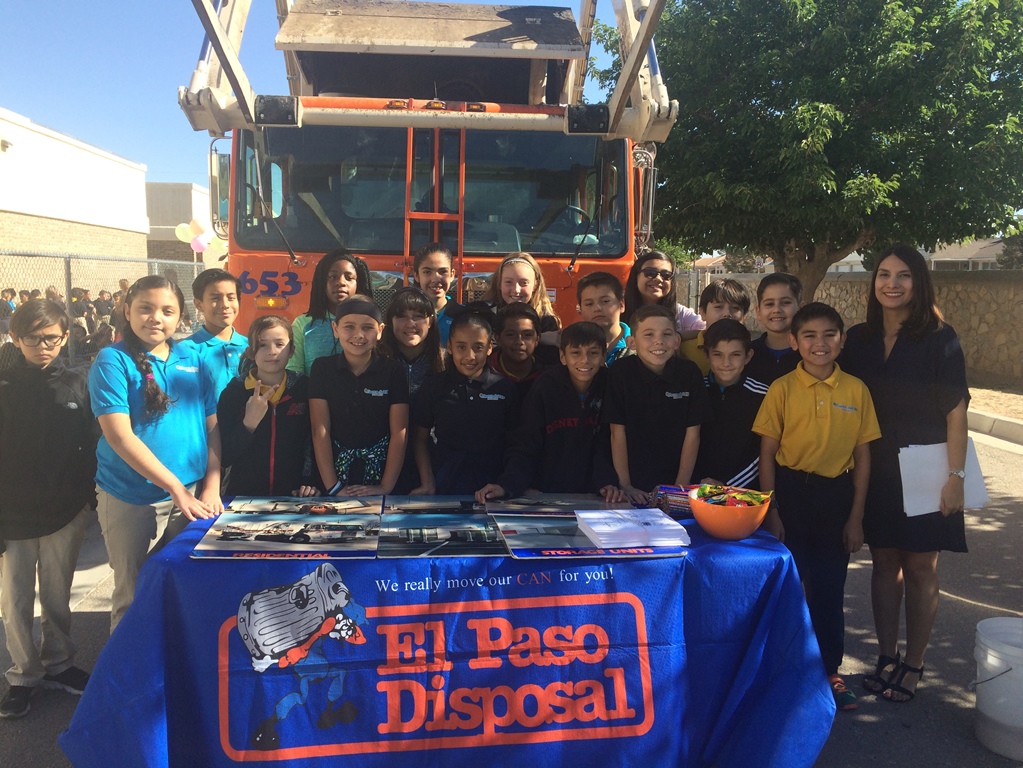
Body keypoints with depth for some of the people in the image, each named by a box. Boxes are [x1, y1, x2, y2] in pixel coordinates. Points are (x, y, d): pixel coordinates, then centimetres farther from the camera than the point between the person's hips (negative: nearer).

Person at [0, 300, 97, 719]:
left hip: (66, 511, 1)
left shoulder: (76, 385, 1)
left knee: (57, 595, 13)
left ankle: (58, 664, 30)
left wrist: (91, 497, 2)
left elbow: (89, 447, 5)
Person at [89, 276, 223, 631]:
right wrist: (175, 487, -19)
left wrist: (212, 488, -3)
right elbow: (119, 435, -14)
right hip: (130, 500, -4)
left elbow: (212, 426, 8)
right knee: (132, 597, 9)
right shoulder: (112, 360, -6)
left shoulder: (192, 359, 7)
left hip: (191, 496, 4)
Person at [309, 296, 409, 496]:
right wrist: (333, 487, -11)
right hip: (336, 465, 0)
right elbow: (320, 431, -4)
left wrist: (386, 487, -12)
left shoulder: (393, 372, -2)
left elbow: (399, 433, -4)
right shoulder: (322, 368, 0)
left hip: (380, 467, 0)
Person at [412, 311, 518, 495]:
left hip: (490, 485, 0)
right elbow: (421, 439, 8)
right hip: (443, 484, 0)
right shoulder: (433, 386, 5)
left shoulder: (506, 388, 4)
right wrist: (428, 484, -2)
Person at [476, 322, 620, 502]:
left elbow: (605, 447, 3)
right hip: (544, 496, -1)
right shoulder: (545, 388, -6)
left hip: (590, 498, 2)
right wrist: (506, 485, -24)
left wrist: (607, 482, -15)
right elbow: (524, 446, -8)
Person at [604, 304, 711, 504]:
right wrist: (625, 486, -7)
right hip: (634, 482, -2)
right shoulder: (620, 372, -6)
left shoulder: (690, 373, -2)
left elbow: (692, 434, 1)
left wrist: (680, 487, -3)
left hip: (673, 482, 2)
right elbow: (618, 432, -5)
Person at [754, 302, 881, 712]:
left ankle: (829, 669, 27)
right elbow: (767, 453, -3)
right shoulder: (782, 389, -5)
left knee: (829, 586, 11)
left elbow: (862, 457, 3)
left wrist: (855, 517, 2)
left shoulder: (856, 390, 0)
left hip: (836, 495, 1)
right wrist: (771, 511, -5)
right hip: (791, 492, -1)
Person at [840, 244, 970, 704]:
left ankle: (913, 666, 19)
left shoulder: (939, 338, -7)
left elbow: (956, 411, -9)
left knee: (920, 567, 5)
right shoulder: (859, 339, 3)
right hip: (876, 471, 3)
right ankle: (887, 658, 24)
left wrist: (955, 475, -12)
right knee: (884, 562, 11)